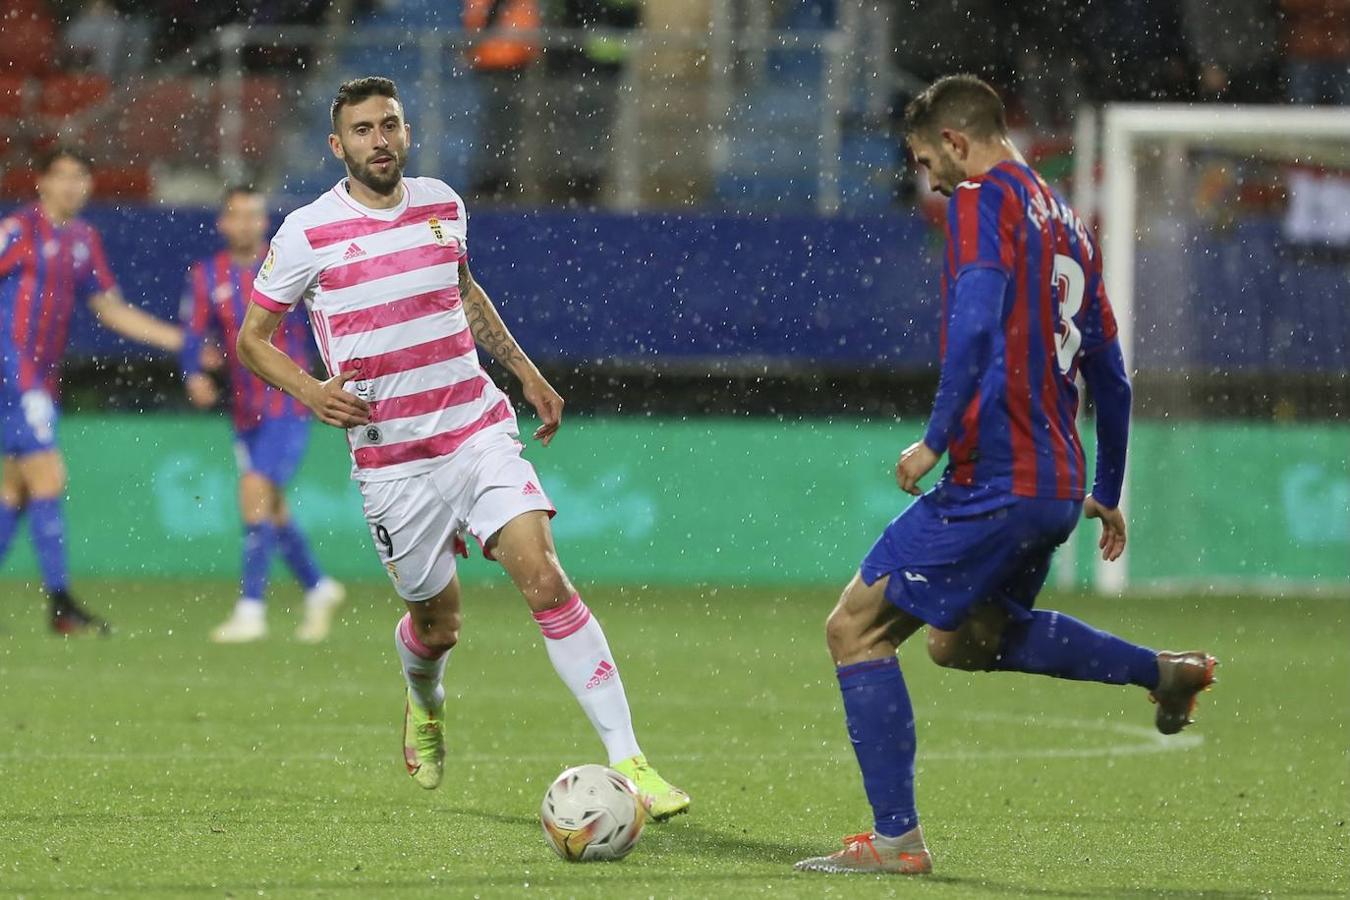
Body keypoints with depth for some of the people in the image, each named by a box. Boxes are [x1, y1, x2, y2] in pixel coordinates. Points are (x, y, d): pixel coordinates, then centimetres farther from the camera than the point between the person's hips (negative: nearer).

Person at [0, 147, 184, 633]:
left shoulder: (84, 239, 12)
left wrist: (180, 340, 13)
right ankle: (61, 605, -10)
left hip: (43, 377, 8)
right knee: (48, 477, -11)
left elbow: (111, 310, 18)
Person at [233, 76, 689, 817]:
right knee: (437, 626, 8)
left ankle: (626, 758, -20)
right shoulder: (307, 234, -7)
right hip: (391, 461, -2)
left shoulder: (442, 205, 6)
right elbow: (252, 337, 2)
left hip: (479, 430, 2)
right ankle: (425, 705, 47)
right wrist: (311, 392, -16)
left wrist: (526, 373, 22)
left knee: (544, 577, -17)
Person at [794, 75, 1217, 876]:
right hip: (1058, 486, 9)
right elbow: (1110, 376, 23)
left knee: (855, 629, -4)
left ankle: (897, 840, -6)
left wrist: (937, 440, -20)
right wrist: (1106, 494, 31)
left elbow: (975, 326, -24)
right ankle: (1166, 673, 27)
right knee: (964, 640, 28)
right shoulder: (1067, 223, 19)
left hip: (994, 482, -9)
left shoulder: (984, 201, -7)